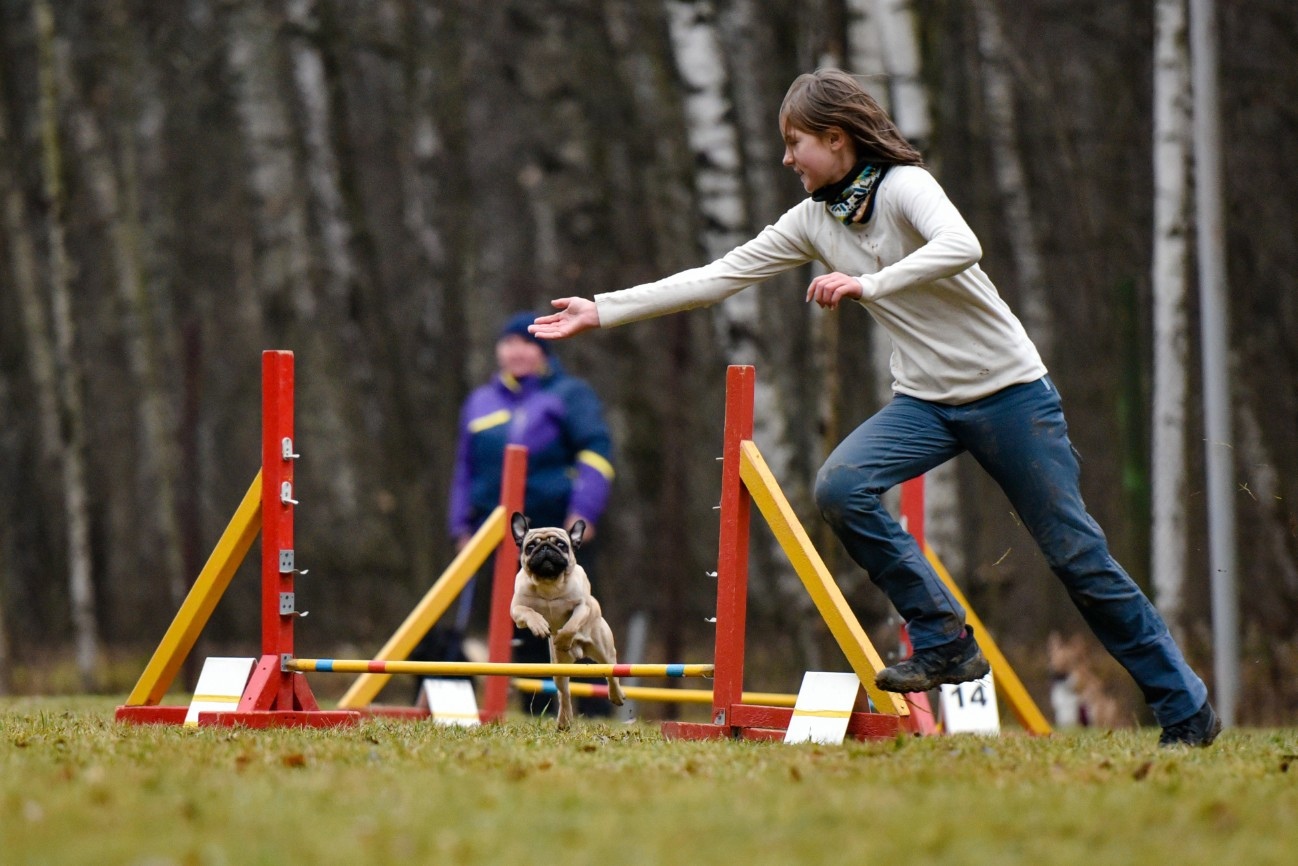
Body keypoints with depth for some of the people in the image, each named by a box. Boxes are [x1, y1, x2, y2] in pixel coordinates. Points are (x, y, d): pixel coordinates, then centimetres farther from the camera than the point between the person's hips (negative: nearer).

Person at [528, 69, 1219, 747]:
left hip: (1007, 390, -6)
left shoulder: (903, 185, -14)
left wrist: (868, 285, -41)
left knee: (1076, 555, -5)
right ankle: (944, 641, -10)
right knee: (839, 488, -21)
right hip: (925, 399, 6)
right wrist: (601, 312, 3)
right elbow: (718, 277, 6)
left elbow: (961, 247, -33)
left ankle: (1187, 710, 6)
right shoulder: (812, 221, 5)